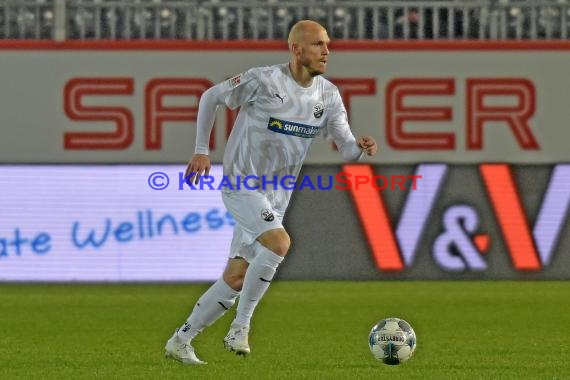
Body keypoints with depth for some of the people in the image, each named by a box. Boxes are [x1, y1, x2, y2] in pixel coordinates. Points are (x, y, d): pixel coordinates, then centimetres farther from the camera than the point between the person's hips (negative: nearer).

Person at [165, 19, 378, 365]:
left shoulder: (328, 95, 0)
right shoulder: (263, 81, -15)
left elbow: (347, 148, -2)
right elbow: (211, 97, -1)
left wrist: (361, 148, -25)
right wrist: (202, 151, -3)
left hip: (277, 196, 6)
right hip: (241, 184, -6)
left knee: (236, 278, 6)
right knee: (279, 241, -30)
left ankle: (181, 341, 20)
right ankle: (241, 328, -18)